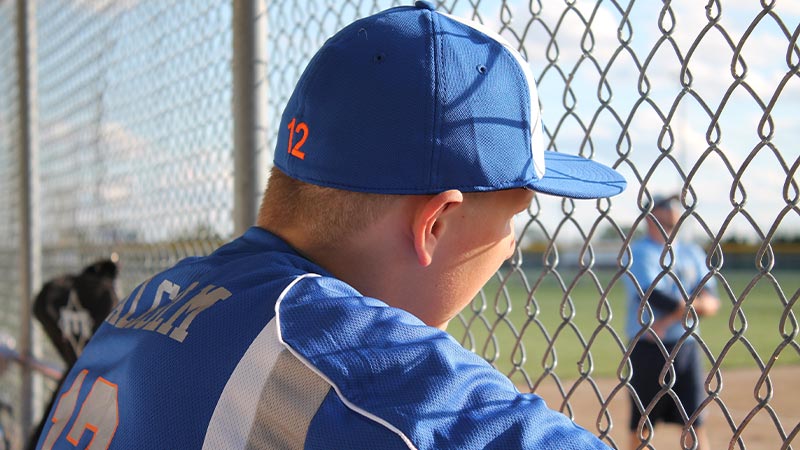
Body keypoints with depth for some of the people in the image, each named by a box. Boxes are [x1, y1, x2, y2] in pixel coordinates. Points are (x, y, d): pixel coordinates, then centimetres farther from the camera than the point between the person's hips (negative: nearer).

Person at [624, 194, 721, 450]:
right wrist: (693, 306, -15)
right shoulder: (639, 251, -2)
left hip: (686, 346, 4)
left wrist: (672, 316, -13)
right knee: (641, 425, 3)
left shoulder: (692, 253, 13)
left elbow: (711, 300, 2)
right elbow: (651, 296, -17)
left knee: (695, 423, 2)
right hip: (649, 348, -4)